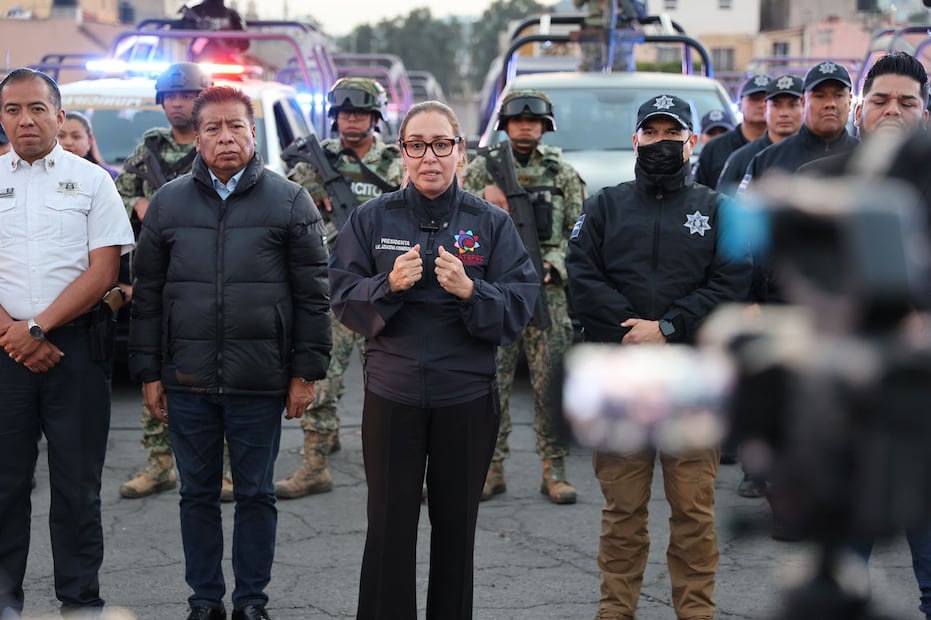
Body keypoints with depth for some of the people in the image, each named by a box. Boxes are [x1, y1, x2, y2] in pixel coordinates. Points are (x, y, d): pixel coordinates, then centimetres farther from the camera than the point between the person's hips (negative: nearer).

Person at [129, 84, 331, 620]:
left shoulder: (289, 202, 0)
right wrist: (150, 373, 4)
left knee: (256, 494, 7)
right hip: (187, 380, 2)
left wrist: (306, 372, -4)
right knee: (198, 494, 10)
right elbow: (148, 295, 8)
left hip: (260, 381, -2)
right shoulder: (168, 203, 6)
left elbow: (313, 295, 0)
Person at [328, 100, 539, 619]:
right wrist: (388, 285, -19)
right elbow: (344, 300, -1)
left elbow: (520, 309, -4)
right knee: (389, 528, 2)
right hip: (392, 395, 0)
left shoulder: (492, 223, 1)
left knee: (457, 527, 11)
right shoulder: (372, 219, 3)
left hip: (468, 396, 0)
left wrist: (470, 290, -22)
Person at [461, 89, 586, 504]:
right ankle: (491, 469, 10)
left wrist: (552, 265, -10)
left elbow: (579, 233, 5)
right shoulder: (482, 170, 7)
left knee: (552, 384, 0)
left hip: (548, 294, 0)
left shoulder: (563, 174, 8)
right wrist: (484, 201, -15)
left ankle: (554, 471, 6)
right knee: (491, 384, 1)